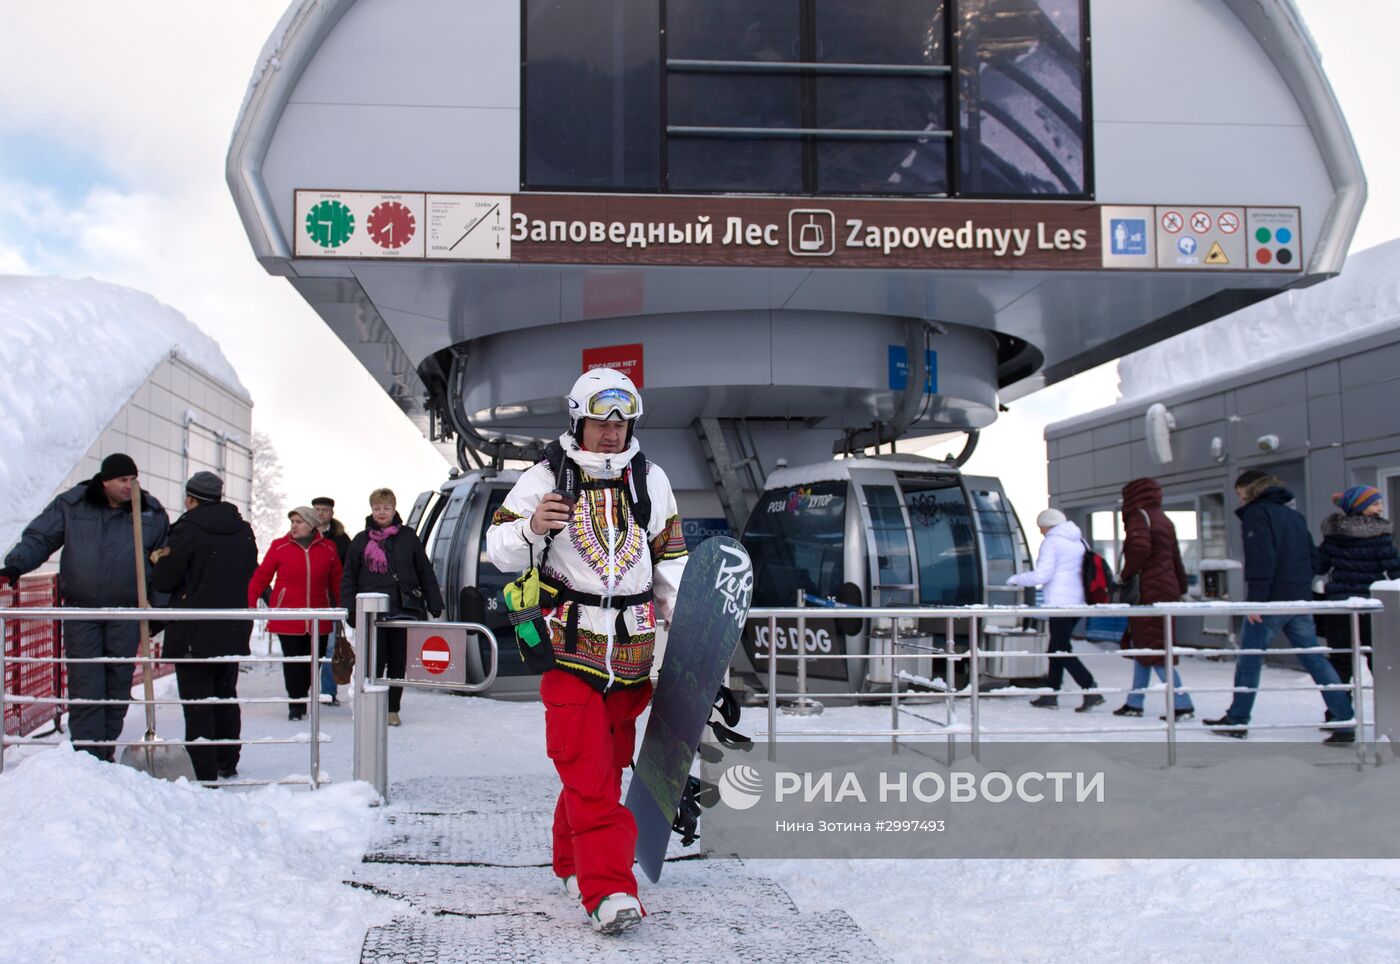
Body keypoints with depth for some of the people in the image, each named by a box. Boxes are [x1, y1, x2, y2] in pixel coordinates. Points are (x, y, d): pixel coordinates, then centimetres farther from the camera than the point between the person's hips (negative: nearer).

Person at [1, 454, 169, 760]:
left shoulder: (152, 512, 2)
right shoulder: (71, 505, -1)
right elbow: (38, 538, 4)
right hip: (81, 611, -1)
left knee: (119, 685, 5)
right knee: (85, 685, -6)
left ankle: (106, 747, 18)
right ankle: (87, 752, -2)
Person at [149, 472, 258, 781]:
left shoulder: (188, 530, -14)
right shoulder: (243, 531, 6)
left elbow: (164, 580, -11)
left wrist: (159, 561, 9)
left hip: (194, 633, -6)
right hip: (233, 631, 6)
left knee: (196, 701, -1)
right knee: (226, 696, 18)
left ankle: (206, 773, -3)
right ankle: (228, 764, 26)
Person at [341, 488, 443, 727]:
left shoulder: (408, 537, 7)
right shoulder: (361, 541, 7)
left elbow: (426, 573, 8)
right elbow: (349, 578, 8)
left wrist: (434, 604, 4)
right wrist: (351, 609, -3)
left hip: (404, 610, 1)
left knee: (398, 663, 6)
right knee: (374, 662, -2)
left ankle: (393, 710, 16)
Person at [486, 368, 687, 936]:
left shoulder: (651, 480, 10)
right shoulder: (545, 478, -1)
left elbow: (670, 556, 19)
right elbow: (500, 550, 2)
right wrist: (531, 528, -20)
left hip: (632, 648, 4)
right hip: (569, 640, -4)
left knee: (608, 762, 11)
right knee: (587, 769, -10)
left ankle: (574, 863, 30)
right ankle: (609, 890, -9)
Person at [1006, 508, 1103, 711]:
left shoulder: (1051, 542, -8)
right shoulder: (1079, 541, 16)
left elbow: (1042, 575, -14)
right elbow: (1085, 572, 20)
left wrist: (1016, 579, -1)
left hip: (1060, 602, -9)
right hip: (1078, 601, 9)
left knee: (1062, 650, -5)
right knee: (1058, 648, 14)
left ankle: (1091, 690, -15)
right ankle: (1051, 694, 16)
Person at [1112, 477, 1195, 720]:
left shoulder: (1140, 516, -8)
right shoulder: (1164, 520, 18)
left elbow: (1141, 547, -25)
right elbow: (1176, 557, 22)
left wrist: (1125, 574, -13)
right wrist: (1182, 588, 27)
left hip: (1150, 591, -9)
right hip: (1168, 588, 9)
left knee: (1154, 649, -7)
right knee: (1142, 645, 14)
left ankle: (1183, 704, -9)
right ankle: (1134, 702, 18)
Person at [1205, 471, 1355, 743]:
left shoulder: (1256, 513, -6)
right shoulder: (1294, 515, 19)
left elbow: (1261, 559, -17)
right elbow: (1310, 555, 19)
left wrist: (1255, 599, -19)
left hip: (1271, 601, -7)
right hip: (1300, 600, 7)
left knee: (1248, 660, 3)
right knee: (1315, 661, 7)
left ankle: (1236, 720, 10)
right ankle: (1346, 723, 4)